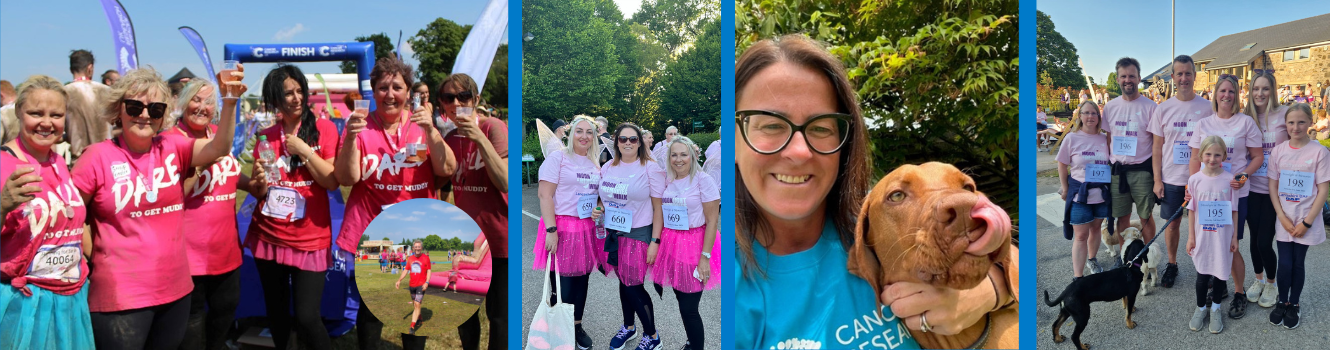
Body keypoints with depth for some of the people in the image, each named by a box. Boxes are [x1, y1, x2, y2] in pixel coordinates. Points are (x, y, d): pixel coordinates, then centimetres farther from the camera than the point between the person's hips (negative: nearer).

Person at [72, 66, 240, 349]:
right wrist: (94, 257, -3)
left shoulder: (172, 150, 2)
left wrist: (230, 102, -30)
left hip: (175, 287, 4)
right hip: (120, 294, -4)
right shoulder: (98, 156, -7)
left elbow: (218, 148, -16)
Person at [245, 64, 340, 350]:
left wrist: (305, 151, -14)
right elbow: (257, 192, 11)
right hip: (268, 236, 4)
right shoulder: (266, 136, 7)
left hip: (310, 238, -4)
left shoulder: (324, 128, -3)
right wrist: (260, 184, -10)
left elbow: (333, 182, -10)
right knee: (276, 314, 13)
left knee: (306, 317, -10)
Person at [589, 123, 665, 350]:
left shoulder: (650, 168, -9)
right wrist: (599, 211, -2)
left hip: (638, 235, -5)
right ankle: (628, 327, 35)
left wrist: (654, 242, -14)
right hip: (613, 233, 5)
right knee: (623, 281, 15)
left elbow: (658, 207, -10)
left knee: (633, 287, -2)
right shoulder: (608, 168, 7)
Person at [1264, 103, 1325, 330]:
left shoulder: (1319, 152, -8)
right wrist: (1282, 217, -6)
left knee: (1298, 264, 6)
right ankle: (1282, 302, 22)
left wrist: (1307, 222, -10)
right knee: (1285, 263, 2)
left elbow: (1323, 190, -7)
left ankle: (1294, 305, 23)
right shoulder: (1278, 151, -1)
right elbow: (1273, 187, 3)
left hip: (1306, 221, -1)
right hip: (1284, 220, 1)